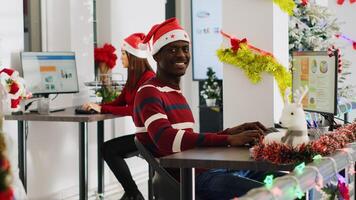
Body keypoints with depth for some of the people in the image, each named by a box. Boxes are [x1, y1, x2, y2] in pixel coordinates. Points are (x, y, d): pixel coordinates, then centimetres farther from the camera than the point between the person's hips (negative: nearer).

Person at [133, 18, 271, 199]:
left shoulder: (175, 93, 23)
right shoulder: (149, 93, -8)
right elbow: (168, 140, -24)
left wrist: (231, 132, 3)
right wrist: (229, 140, -24)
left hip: (206, 169, 9)